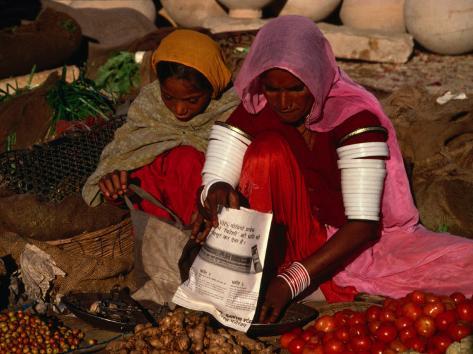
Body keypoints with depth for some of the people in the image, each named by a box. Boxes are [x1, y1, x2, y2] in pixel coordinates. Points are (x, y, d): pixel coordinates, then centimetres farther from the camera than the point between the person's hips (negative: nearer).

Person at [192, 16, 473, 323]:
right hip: (294, 237, 3)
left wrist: (290, 283, -35)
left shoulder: (355, 116, -20)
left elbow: (364, 225, -26)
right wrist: (218, 192, -35)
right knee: (268, 150, -24)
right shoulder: (255, 112, -8)